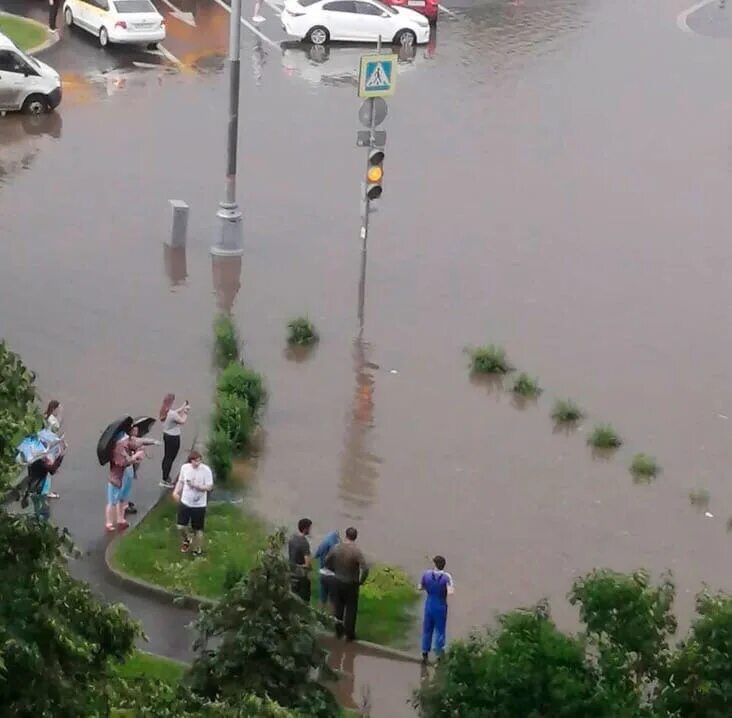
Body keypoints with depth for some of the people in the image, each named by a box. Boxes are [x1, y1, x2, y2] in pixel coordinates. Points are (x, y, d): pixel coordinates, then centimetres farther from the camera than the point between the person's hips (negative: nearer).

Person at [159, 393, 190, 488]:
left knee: (166, 457, 21)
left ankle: (165, 477, 34)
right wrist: (186, 411, -5)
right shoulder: (172, 414, -30)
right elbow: (182, 421, -16)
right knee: (170, 459, 1)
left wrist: (182, 408, 13)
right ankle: (165, 480, 7)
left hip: (166, 435, 9)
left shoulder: (164, 411, -3)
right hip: (173, 438, -9)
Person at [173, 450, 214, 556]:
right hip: (185, 502, 3)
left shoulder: (206, 470, -17)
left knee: (198, 529, 8)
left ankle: (198, 550, 27)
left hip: (199, 505, -3)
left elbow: (209, 487, -16)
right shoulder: (184, 467, -5)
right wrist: (176, 491, -7)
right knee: (181, 526, 2)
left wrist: (196, 486, -30)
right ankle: (186, 541, 35)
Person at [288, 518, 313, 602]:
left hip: (292, 571, 8)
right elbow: (307, 561, -26)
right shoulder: (304, 542, -25)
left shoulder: (292, 537, -1)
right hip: (301, 572, -8)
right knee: (304, 596, 6)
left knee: (294, 594, 20)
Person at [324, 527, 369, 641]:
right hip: (351, 584, -4)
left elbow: (327, 562, 4)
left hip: (337, 581, 4)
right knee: (351, 609, 10)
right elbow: (365, 569, -26)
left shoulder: (336, 548, -9)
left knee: (338, 606, 20)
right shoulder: (356, 551, -22)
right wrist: (361, 581, -8)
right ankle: (349, 634, 17)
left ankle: (338, 630, 31)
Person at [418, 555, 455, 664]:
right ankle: (439, 655, 13)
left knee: (427, 630, 17)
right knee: (440, 631, 9)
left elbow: (420, 588, 2)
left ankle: (425, 653, 22)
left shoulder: (427, 574, -9)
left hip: (429, 605, 2)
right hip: (441, 607, -2)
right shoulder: (446, 577, -18)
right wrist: (452, 589, -3)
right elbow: (450, 592, -26)